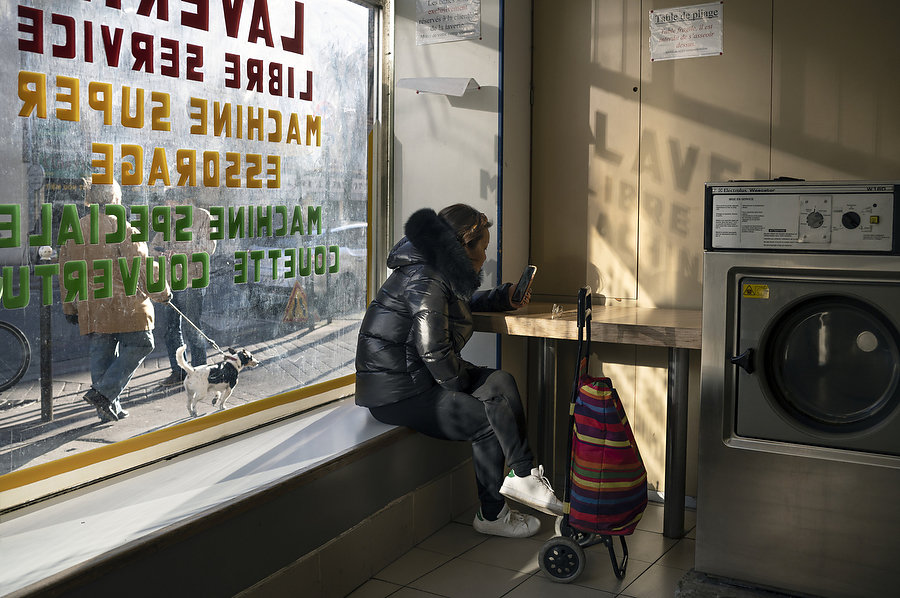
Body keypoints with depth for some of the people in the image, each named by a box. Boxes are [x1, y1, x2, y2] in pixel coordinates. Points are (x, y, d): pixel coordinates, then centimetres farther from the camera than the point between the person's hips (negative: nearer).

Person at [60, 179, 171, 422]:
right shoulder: (121, 228, -11)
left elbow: (66, 271, 14)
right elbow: (141, 264, -12)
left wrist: (69, 307, 22)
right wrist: (161, 292, 2)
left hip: (90, 308, 6)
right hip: (123, 304, -6)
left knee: (101, 354, 12)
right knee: (139, 344, 6)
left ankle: (109, 408, 16)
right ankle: (104, 392, -5)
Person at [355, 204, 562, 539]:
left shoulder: (441, 276, 13)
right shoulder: (425, 281, -19)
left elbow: (465, 302, 37)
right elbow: (433, 351, -25)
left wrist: (505, 298, 24)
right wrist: (464, 382, -9)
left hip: (419, 379, 10)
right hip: (396, 393, -10)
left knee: (500, 382, -2)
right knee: (487, 423, -11)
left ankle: (522, 475, -8)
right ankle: (492, 515, 5)